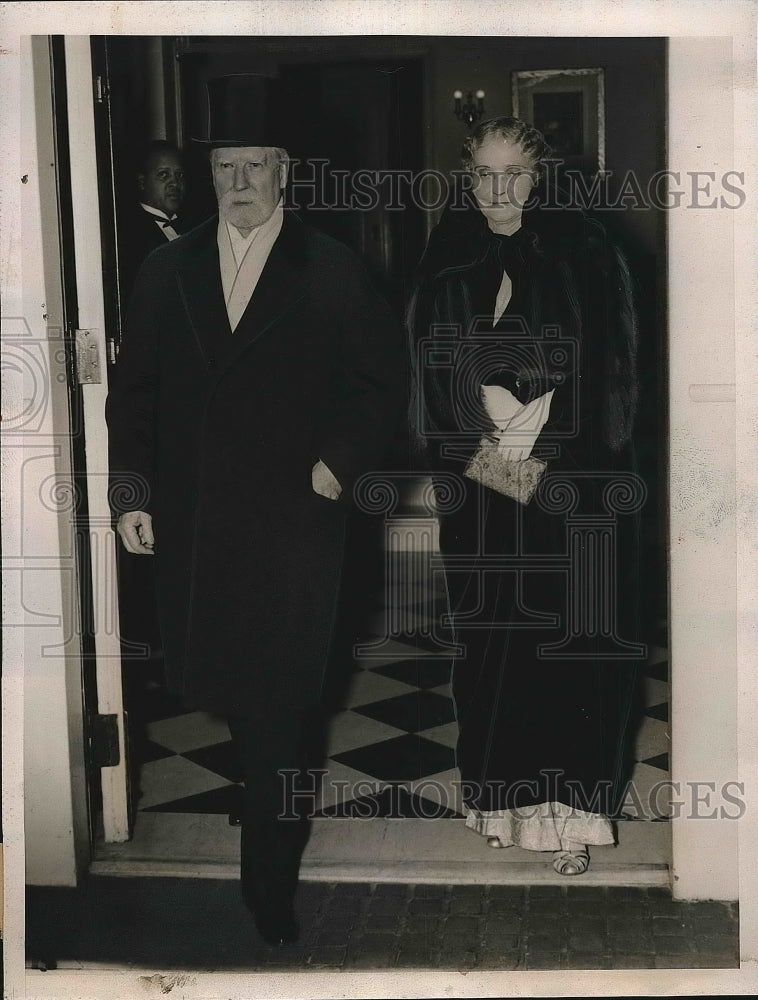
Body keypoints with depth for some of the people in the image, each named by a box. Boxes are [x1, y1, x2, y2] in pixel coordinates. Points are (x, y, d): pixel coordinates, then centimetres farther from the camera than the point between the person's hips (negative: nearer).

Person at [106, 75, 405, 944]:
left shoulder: (332, 273, 0)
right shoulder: (168, 271, 8)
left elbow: (379, 383, 4)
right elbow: (133, 390, 10)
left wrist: (339, 462, -8)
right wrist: (131, 493, 3)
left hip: (291, 526, -3)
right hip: (189, 528, 3)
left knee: (278, 713, 0)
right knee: (206, 685, 10)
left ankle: (271, 888, 12)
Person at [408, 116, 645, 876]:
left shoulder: (584, 255, -2)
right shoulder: (447, 270, 6)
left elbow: (610, 373, -5)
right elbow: (429, 384, 5)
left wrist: (545, 468, -11)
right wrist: (482, 461, -8)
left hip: (572, 490, -2)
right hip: (479, 491, 2)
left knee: (571, 648, -1)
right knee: (488, 644, 5)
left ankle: (567, 808, 10)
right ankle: (502, 797, 20)